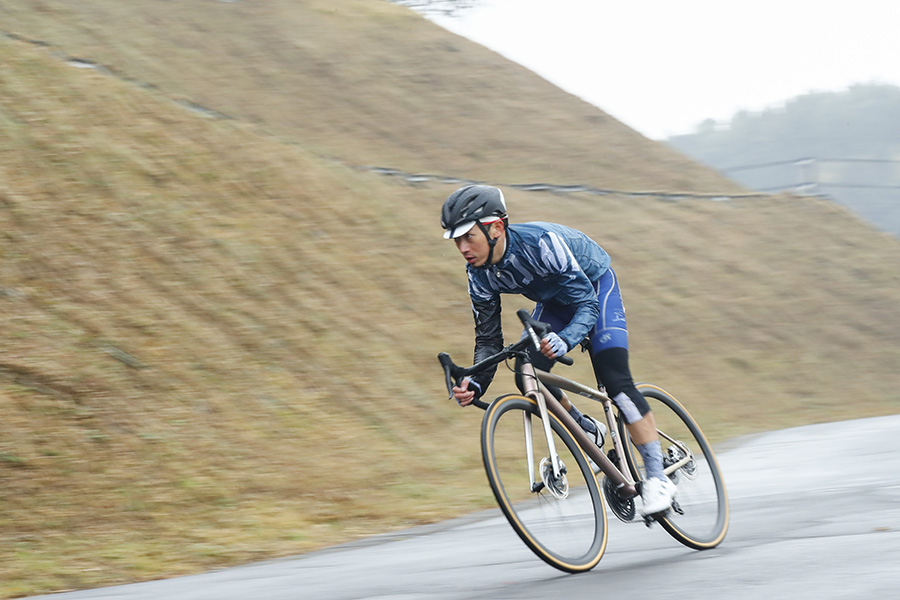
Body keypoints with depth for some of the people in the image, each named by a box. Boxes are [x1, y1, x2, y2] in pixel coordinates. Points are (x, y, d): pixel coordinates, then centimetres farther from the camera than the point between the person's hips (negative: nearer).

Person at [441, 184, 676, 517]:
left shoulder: (541, 242, -38)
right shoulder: (480, 276, -20)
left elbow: (588, 304, -37)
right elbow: (488, 339, -12)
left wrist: (565, 340, -57)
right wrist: (475, 383, -30)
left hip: (595, 286, -6)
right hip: (554, 300, 6)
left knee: (615, 379, -20)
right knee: (528, 378, -11)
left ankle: (657, 477, -14)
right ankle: (590, 431, 15)